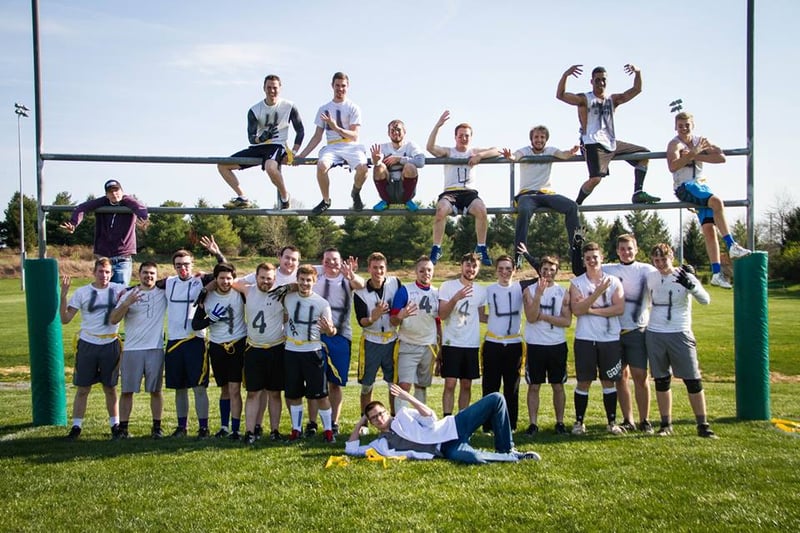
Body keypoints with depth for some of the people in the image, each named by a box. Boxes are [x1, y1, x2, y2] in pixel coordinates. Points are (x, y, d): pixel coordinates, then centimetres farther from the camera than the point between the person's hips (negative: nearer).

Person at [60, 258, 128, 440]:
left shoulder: (119, 289, 0)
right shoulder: (82, 292, -1)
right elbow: (65, 319, -4)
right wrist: (63, 296, -16)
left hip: (110, 345, 1)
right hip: (87, 345, 0)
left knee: (110, 388, 11)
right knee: (82, 389, 5)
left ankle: (115, 425, 21)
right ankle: (76, 426, 15)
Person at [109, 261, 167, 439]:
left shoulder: (163, 292, 6)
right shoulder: (129, 294, 6)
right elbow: (113, 319, -2)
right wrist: (126, 303, -16)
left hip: (156, 349, 0)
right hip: (131, 349, 0)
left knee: (155, 390, 6)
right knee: (127, 390, 3)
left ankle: (157, 427, 14)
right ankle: (123, 427, 11)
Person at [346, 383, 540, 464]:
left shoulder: (404, 414, 13)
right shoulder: (382, 444, 7)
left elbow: (431, 419, 2)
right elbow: (351, 450, 3)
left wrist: (410, 398, -10)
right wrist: (359, 424, 6)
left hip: (453, 427, 4)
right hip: (448, 448, -4)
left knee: (496, 399, -11)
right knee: (470, 457, -42)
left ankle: (506, 450, -1)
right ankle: (516, 457, -14)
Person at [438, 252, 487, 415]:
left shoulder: (481, 290, 7)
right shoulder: (448, 286, -4)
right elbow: (442, 315, -12)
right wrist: (456, 298, -25)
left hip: (472, 344, 4)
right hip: (451, 343, -4)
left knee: (466, 385, 9)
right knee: (450, 384, -7)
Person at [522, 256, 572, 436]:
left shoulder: (563, 292, 3)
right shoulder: (529, 290, 1)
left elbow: (567, 321, -7)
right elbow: (531, 317, -13)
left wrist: (542, 316, -12)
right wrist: (539, 294, -21)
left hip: (557, 345, 1)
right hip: (535, 345, -1)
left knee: (558, 386, 8)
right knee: (534, 386, 3)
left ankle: (560, 422, 18)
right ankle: (533, 423, 10)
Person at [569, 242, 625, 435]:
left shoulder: (614, 281, 4)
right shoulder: (576, 283, 2)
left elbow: (620, 308, -9)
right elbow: (576, 310, -12)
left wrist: (590, 309, -12)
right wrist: (598, 292, -20)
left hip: (610, 339, 1)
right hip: (585, 339, -1)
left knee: (609, 381, 8)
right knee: (583, 382, 4)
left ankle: (612, 422, 17)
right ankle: (579, 422, 13)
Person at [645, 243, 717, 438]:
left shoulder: (685, 277, -7)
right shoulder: (650, 278, 4)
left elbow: (705, 300, -20)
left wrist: (691, 285, -35)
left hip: (680, 335, -3)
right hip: (654, 334, 3)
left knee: (693, 380, -1)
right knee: (661, 380, 9)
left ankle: (703, 425, 8)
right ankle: (666, 424, 19)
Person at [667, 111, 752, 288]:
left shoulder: (700, 141, 12)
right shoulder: (675, 144, -5)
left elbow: (721, 157, -2)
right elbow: (673, 167, -24)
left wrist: (697, 156, -11)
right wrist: (693, 153, -28)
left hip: (701, 186, 5)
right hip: (684, 187, -5)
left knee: (709, 229, -4)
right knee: (717, 201, -30)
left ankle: (716, 273, -4)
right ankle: (732, 245, -24)